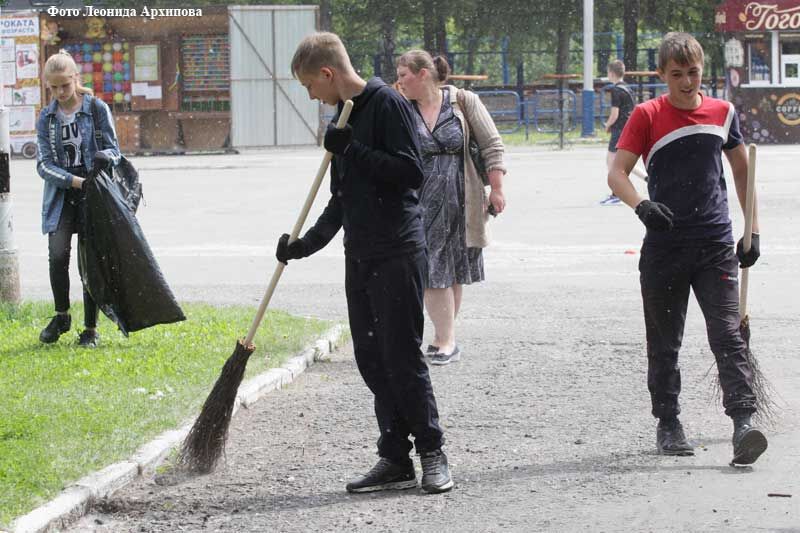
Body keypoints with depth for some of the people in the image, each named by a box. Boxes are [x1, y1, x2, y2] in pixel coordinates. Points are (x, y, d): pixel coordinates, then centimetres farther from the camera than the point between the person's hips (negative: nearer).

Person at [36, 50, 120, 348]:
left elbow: (114, 150, 2)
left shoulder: (97, 109, 0)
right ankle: (61, 316, 6)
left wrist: (105, 156, -23)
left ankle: (91, 328, 11)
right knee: (57, 255, -15)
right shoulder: (46, 118, 6)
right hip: (60, 197, 1)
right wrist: (75, 181, -16)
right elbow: (44, 164, 0)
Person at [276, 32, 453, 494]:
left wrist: (352, 150, -19)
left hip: (399, 252, -9)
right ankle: (395, 460, 10)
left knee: (402, 354, -8)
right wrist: (306, 244, 13)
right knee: (371, 358, 6)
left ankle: (432, 452, 2)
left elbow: (411, 171, -19)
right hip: (361, 256, 9)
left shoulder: (388, 104, -9)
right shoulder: (345, 117, 18)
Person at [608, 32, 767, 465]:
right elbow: (617, 174, -7)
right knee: (664, 343, 8)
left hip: (716, 245, 1)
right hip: (664, 247, -1)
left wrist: (752, 229, 14)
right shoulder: (648, 116, -1)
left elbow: (742, 171, 18)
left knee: (727, 334, -10)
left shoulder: (722, 113, 7)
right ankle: (668, 425, 19)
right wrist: (641, 205, -27)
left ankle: (743, 422, -16)